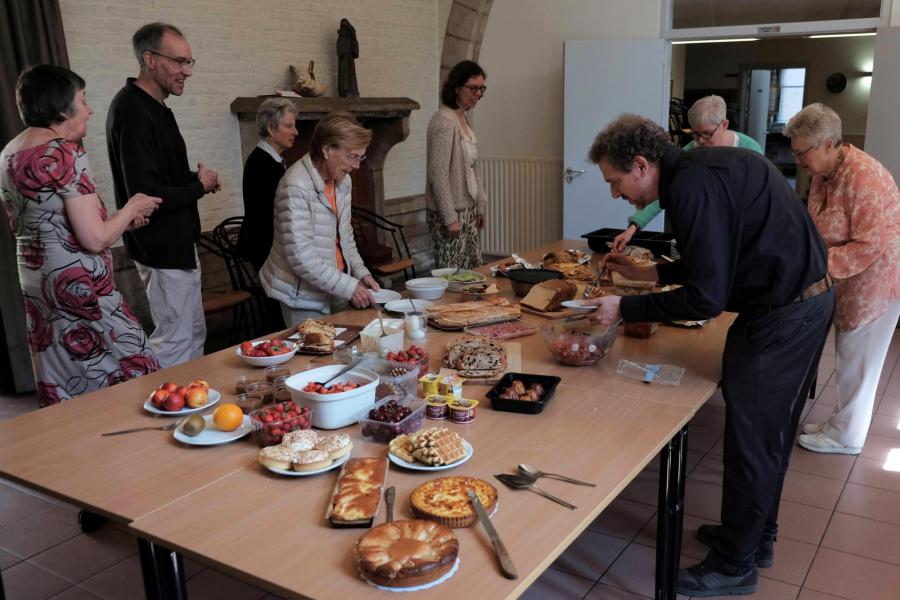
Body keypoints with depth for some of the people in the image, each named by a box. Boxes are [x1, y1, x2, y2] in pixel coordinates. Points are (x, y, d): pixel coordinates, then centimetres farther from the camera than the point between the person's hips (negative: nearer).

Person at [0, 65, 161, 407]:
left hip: (34, 279, 9)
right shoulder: (65, 153, -17)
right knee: (127, 379, 2)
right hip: (78, 282, -9)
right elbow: (95, 239, -21)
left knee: (63, 384, 17)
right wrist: (131, 208, -2)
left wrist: (120, 220, 18)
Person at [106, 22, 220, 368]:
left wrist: (196, 179, 3)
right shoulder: (132, 111, -20)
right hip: (163, 248, -10)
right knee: (175, 342, -2)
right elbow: (145, 194, -27)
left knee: (194, 334, 19)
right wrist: (199, 186, -12)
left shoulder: (152, 106, 11)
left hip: (177, 243, 10)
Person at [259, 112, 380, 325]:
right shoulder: (296, 187, -21)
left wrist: (360, 272, 2)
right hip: (304, 296, -7)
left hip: (335, 289, 7)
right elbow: (301, 258, -24)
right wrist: (349, 287, -21)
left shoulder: (342, 179, 4)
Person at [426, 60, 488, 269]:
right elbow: (438, 174, -20)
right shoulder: (444, 121, -16)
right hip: (451, 214, -9)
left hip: (468, 210, 9)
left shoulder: (463, 119, 12)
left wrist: (480, 205, 18)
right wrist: (450, 218, -19)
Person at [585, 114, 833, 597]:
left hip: (782, 315, -10)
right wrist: (647, 273, 14)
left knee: (751, 438, 2)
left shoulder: (694, 186, -22)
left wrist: (625, 309, -14)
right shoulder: (702, 167, 9)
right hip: (805, 298, 10)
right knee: (768, 430, 21)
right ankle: (757, 537, 38)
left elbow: (706, 299, -23)